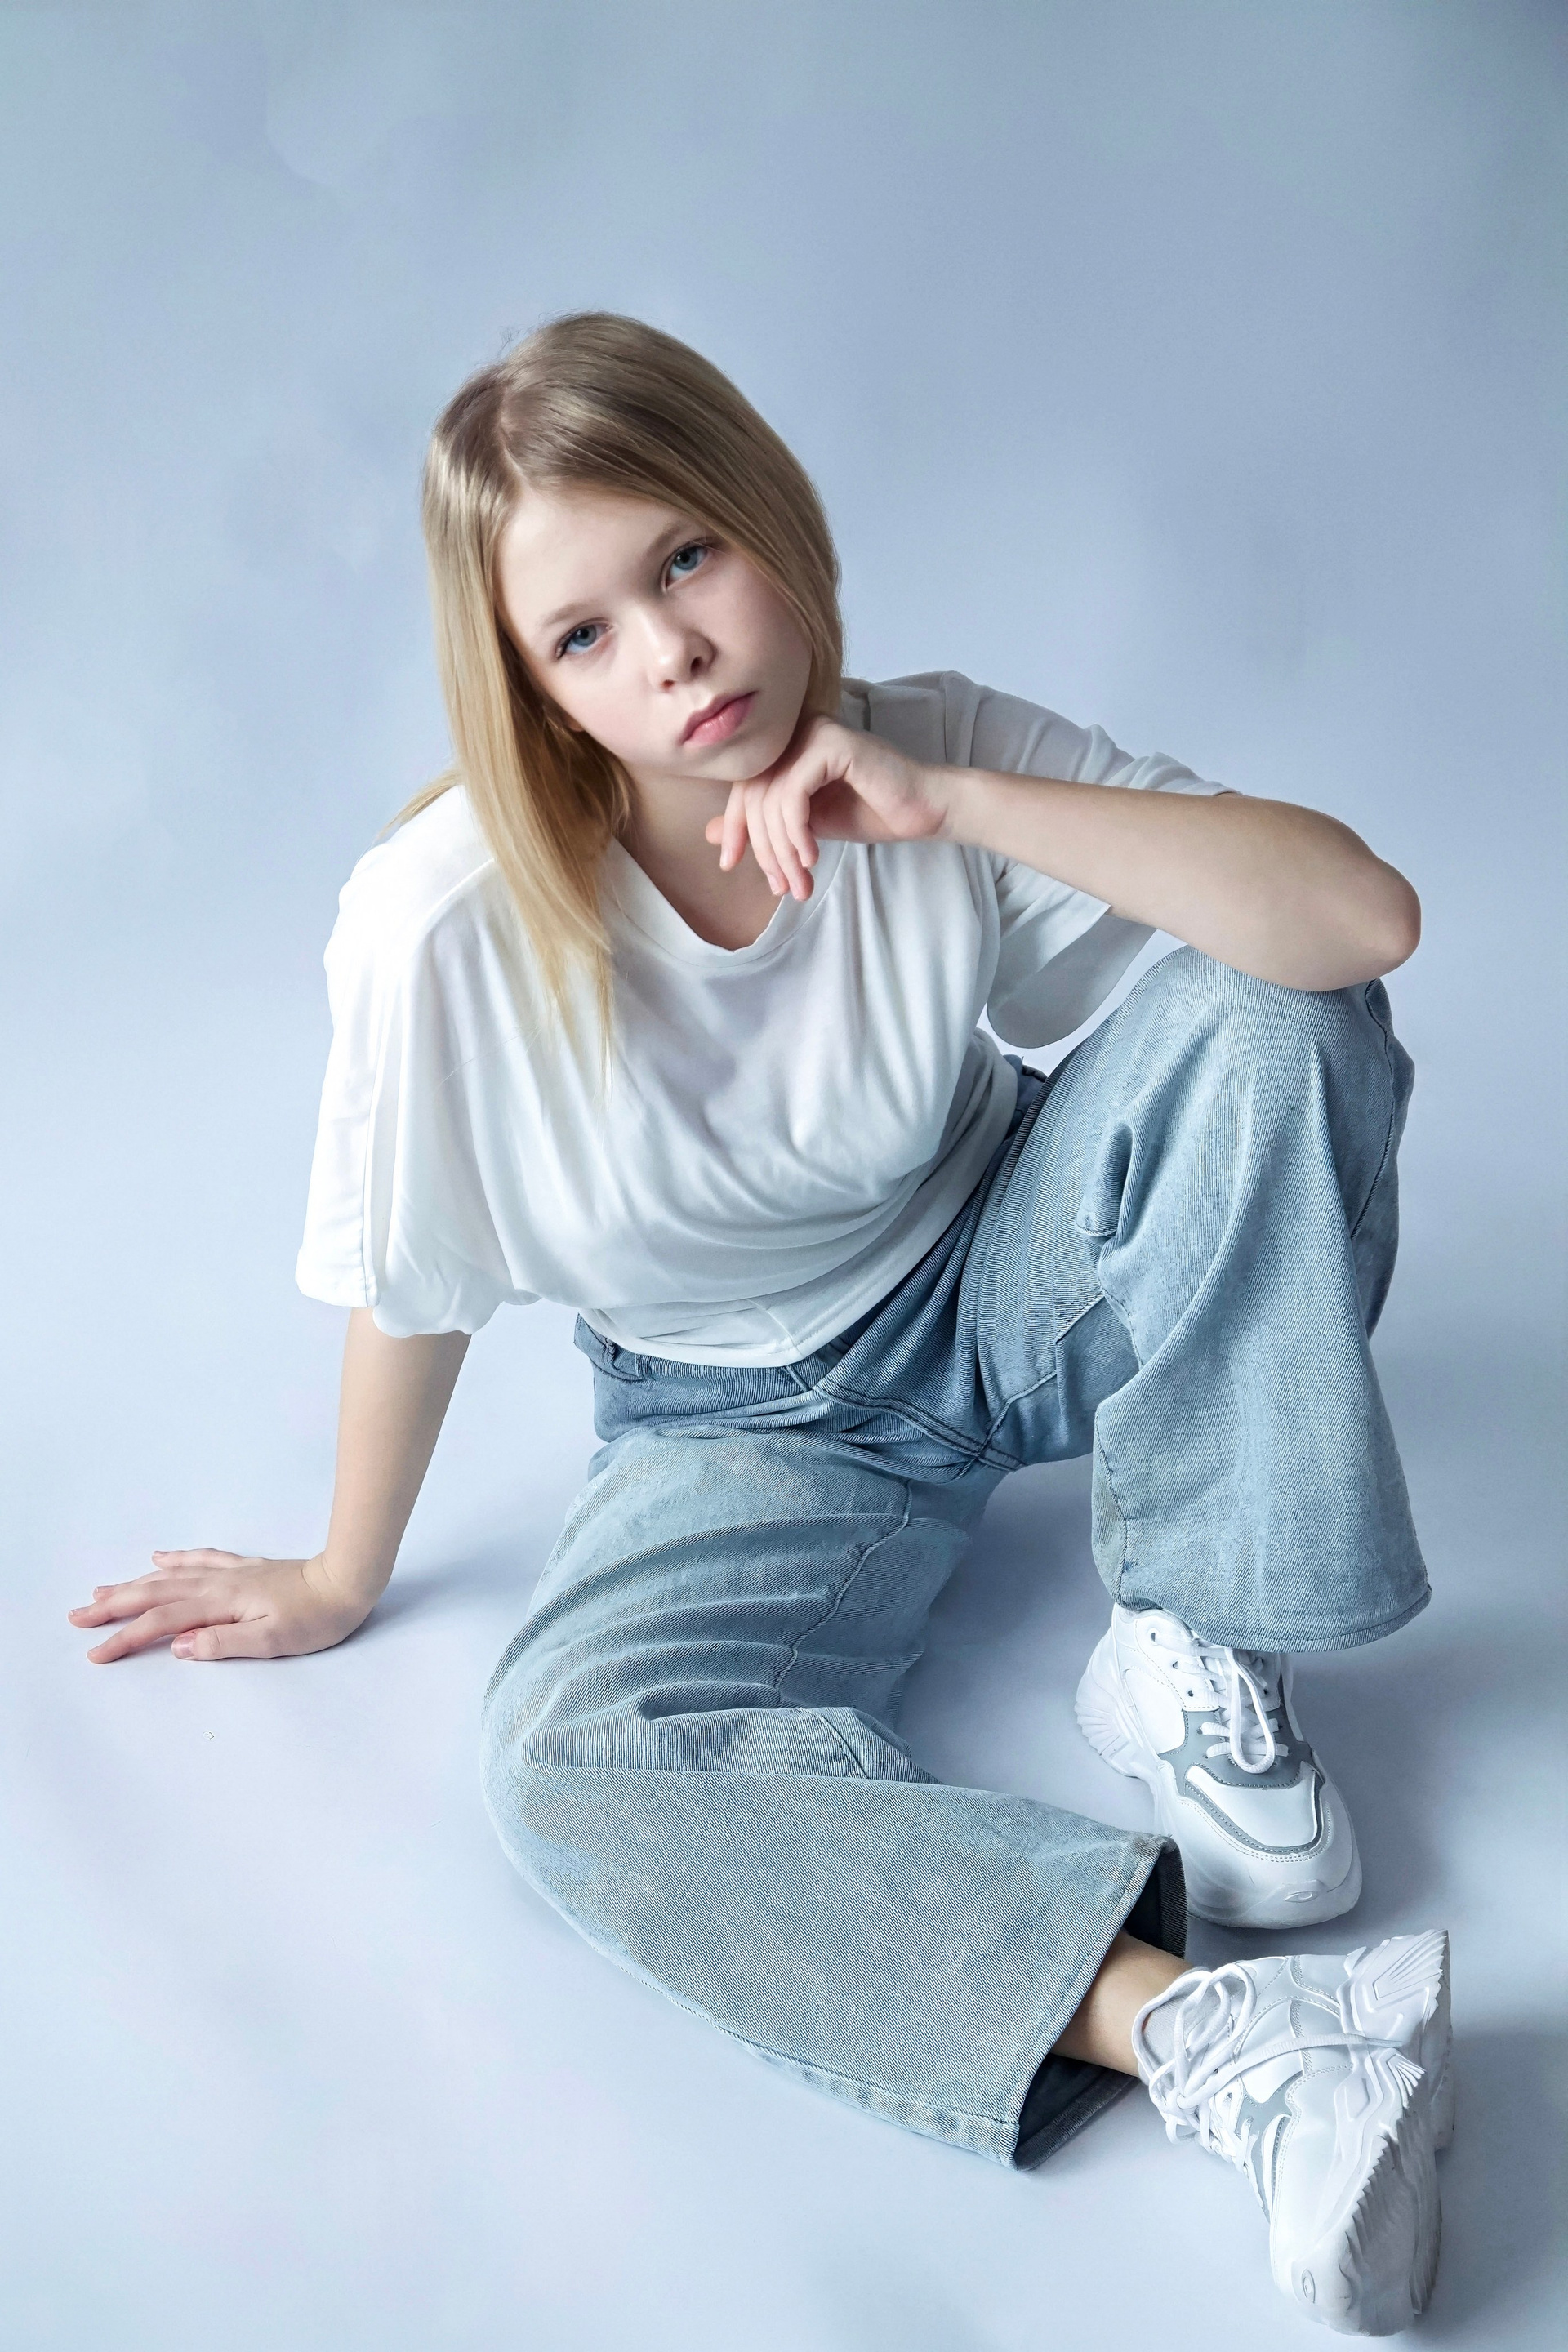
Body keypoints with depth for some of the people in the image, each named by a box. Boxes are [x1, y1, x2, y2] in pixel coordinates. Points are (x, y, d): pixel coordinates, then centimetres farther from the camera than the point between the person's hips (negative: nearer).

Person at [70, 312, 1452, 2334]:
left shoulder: (941, 759, -19)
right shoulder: (450, 917, -25)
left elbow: (1367, 915, -28)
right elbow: (410, 1290, -9)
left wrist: (946, 802, -33)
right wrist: (345, 1578, 4)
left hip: (1004, 1292, 2)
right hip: (744, 1416, -1)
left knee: (1259, 1021, -26)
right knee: (576, 1753, -29)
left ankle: (1188, 1649, -13)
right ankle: (1203, 2032, -38)